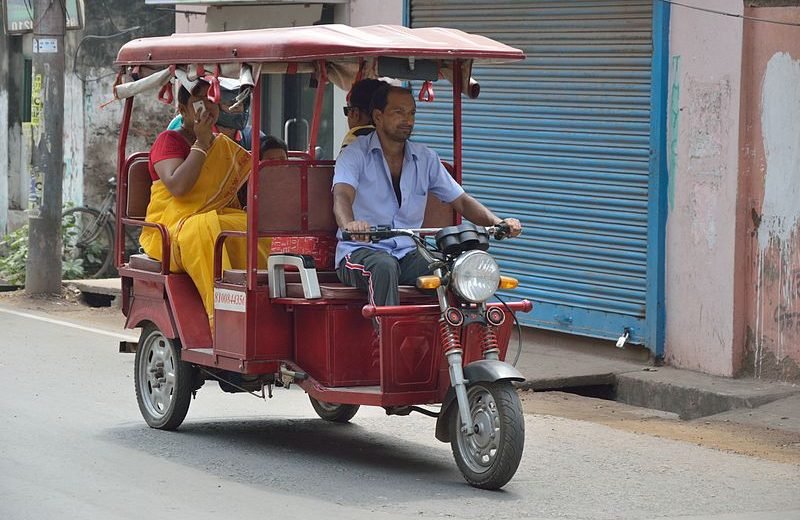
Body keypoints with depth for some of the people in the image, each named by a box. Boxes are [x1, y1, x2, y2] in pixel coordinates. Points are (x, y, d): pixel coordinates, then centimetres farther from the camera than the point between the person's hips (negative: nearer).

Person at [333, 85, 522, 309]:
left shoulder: (426, 158, 14)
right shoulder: (356, 154, -1)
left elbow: (461, 201, 13)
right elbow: (342, 197, -19)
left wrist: (498, 222, -7)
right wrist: (350, 224, -44)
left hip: (408, 254, 4)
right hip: (361, 250, -4)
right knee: (384, 266, -39)